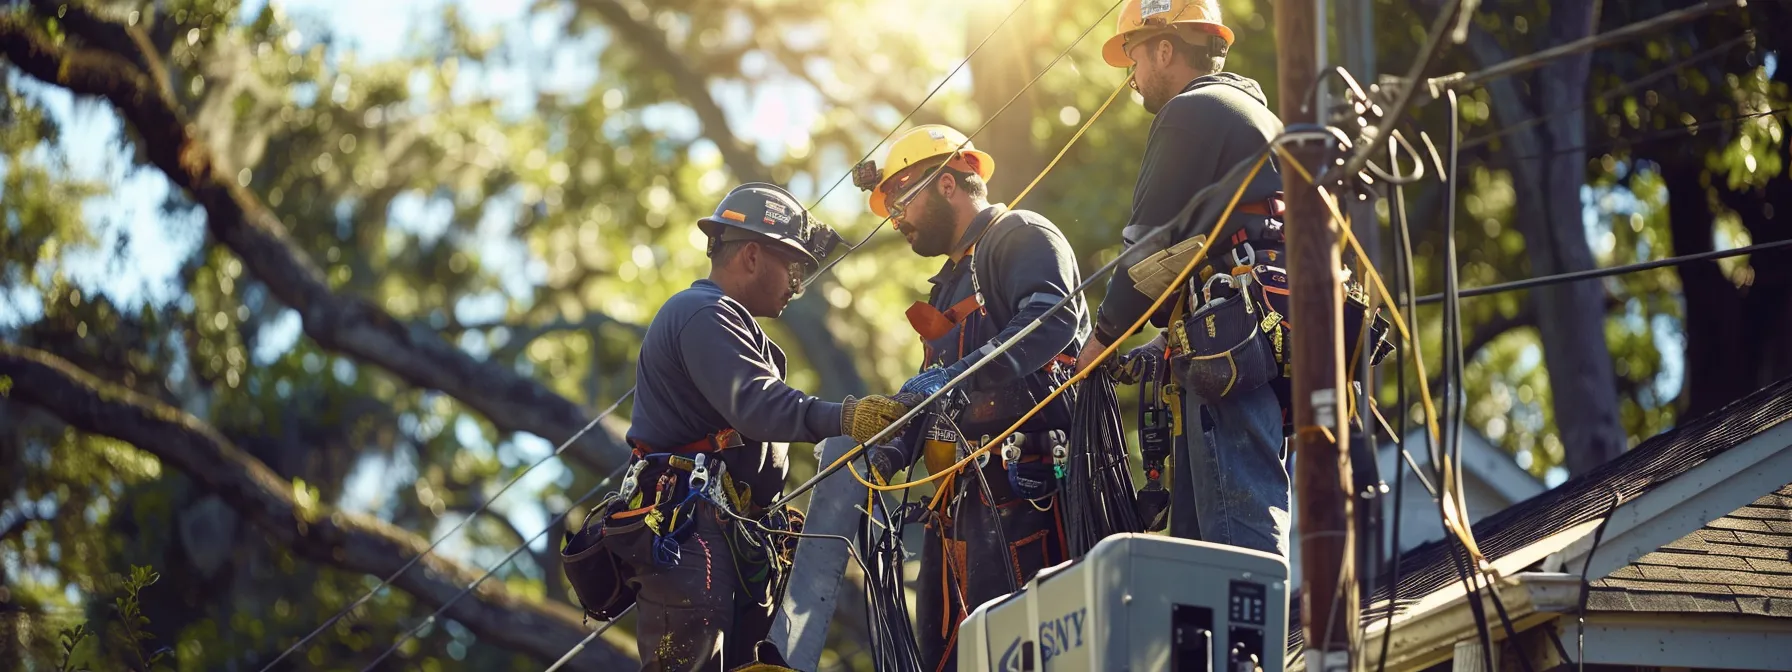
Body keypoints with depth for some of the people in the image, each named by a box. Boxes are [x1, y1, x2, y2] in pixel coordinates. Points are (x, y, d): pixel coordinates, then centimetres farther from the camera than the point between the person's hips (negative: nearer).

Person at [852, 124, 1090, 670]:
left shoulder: (1022, 236, -1)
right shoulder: (953, 281, 31)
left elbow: (1053, 318, -21)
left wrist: (957, 375, -30)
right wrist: (900, 444, 11)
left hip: (1019, 481, -10)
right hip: (960, 497, 10)